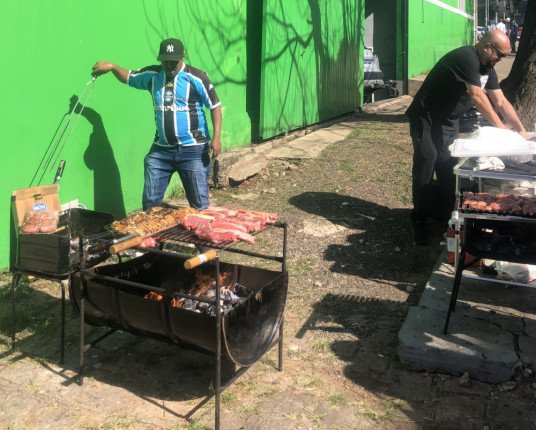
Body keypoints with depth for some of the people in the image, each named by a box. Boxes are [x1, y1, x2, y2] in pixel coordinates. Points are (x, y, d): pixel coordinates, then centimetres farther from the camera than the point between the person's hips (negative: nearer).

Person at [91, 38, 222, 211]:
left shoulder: (196, 77, -8)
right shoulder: (152, 75, 6)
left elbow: (215, 106, -5)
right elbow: (129, 77, 24)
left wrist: (217, 137, -14)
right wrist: (112, 67, 6)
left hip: (193, 150, -4)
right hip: (161, 149, 5)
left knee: (199, 203, 2)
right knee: (150, 202, 9)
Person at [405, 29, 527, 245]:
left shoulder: (487, 68, 6)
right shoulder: (466, 58, -23)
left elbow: (501, 101, 7)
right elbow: (477, 97, -28)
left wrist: (521, 130, 1)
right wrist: (501, 128, -25)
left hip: (449, 121, 9)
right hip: (426, 119, -9)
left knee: (448, 168, 8)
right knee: (425, 167, -8)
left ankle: (444, 213, 22)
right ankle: (419, 221, 1)